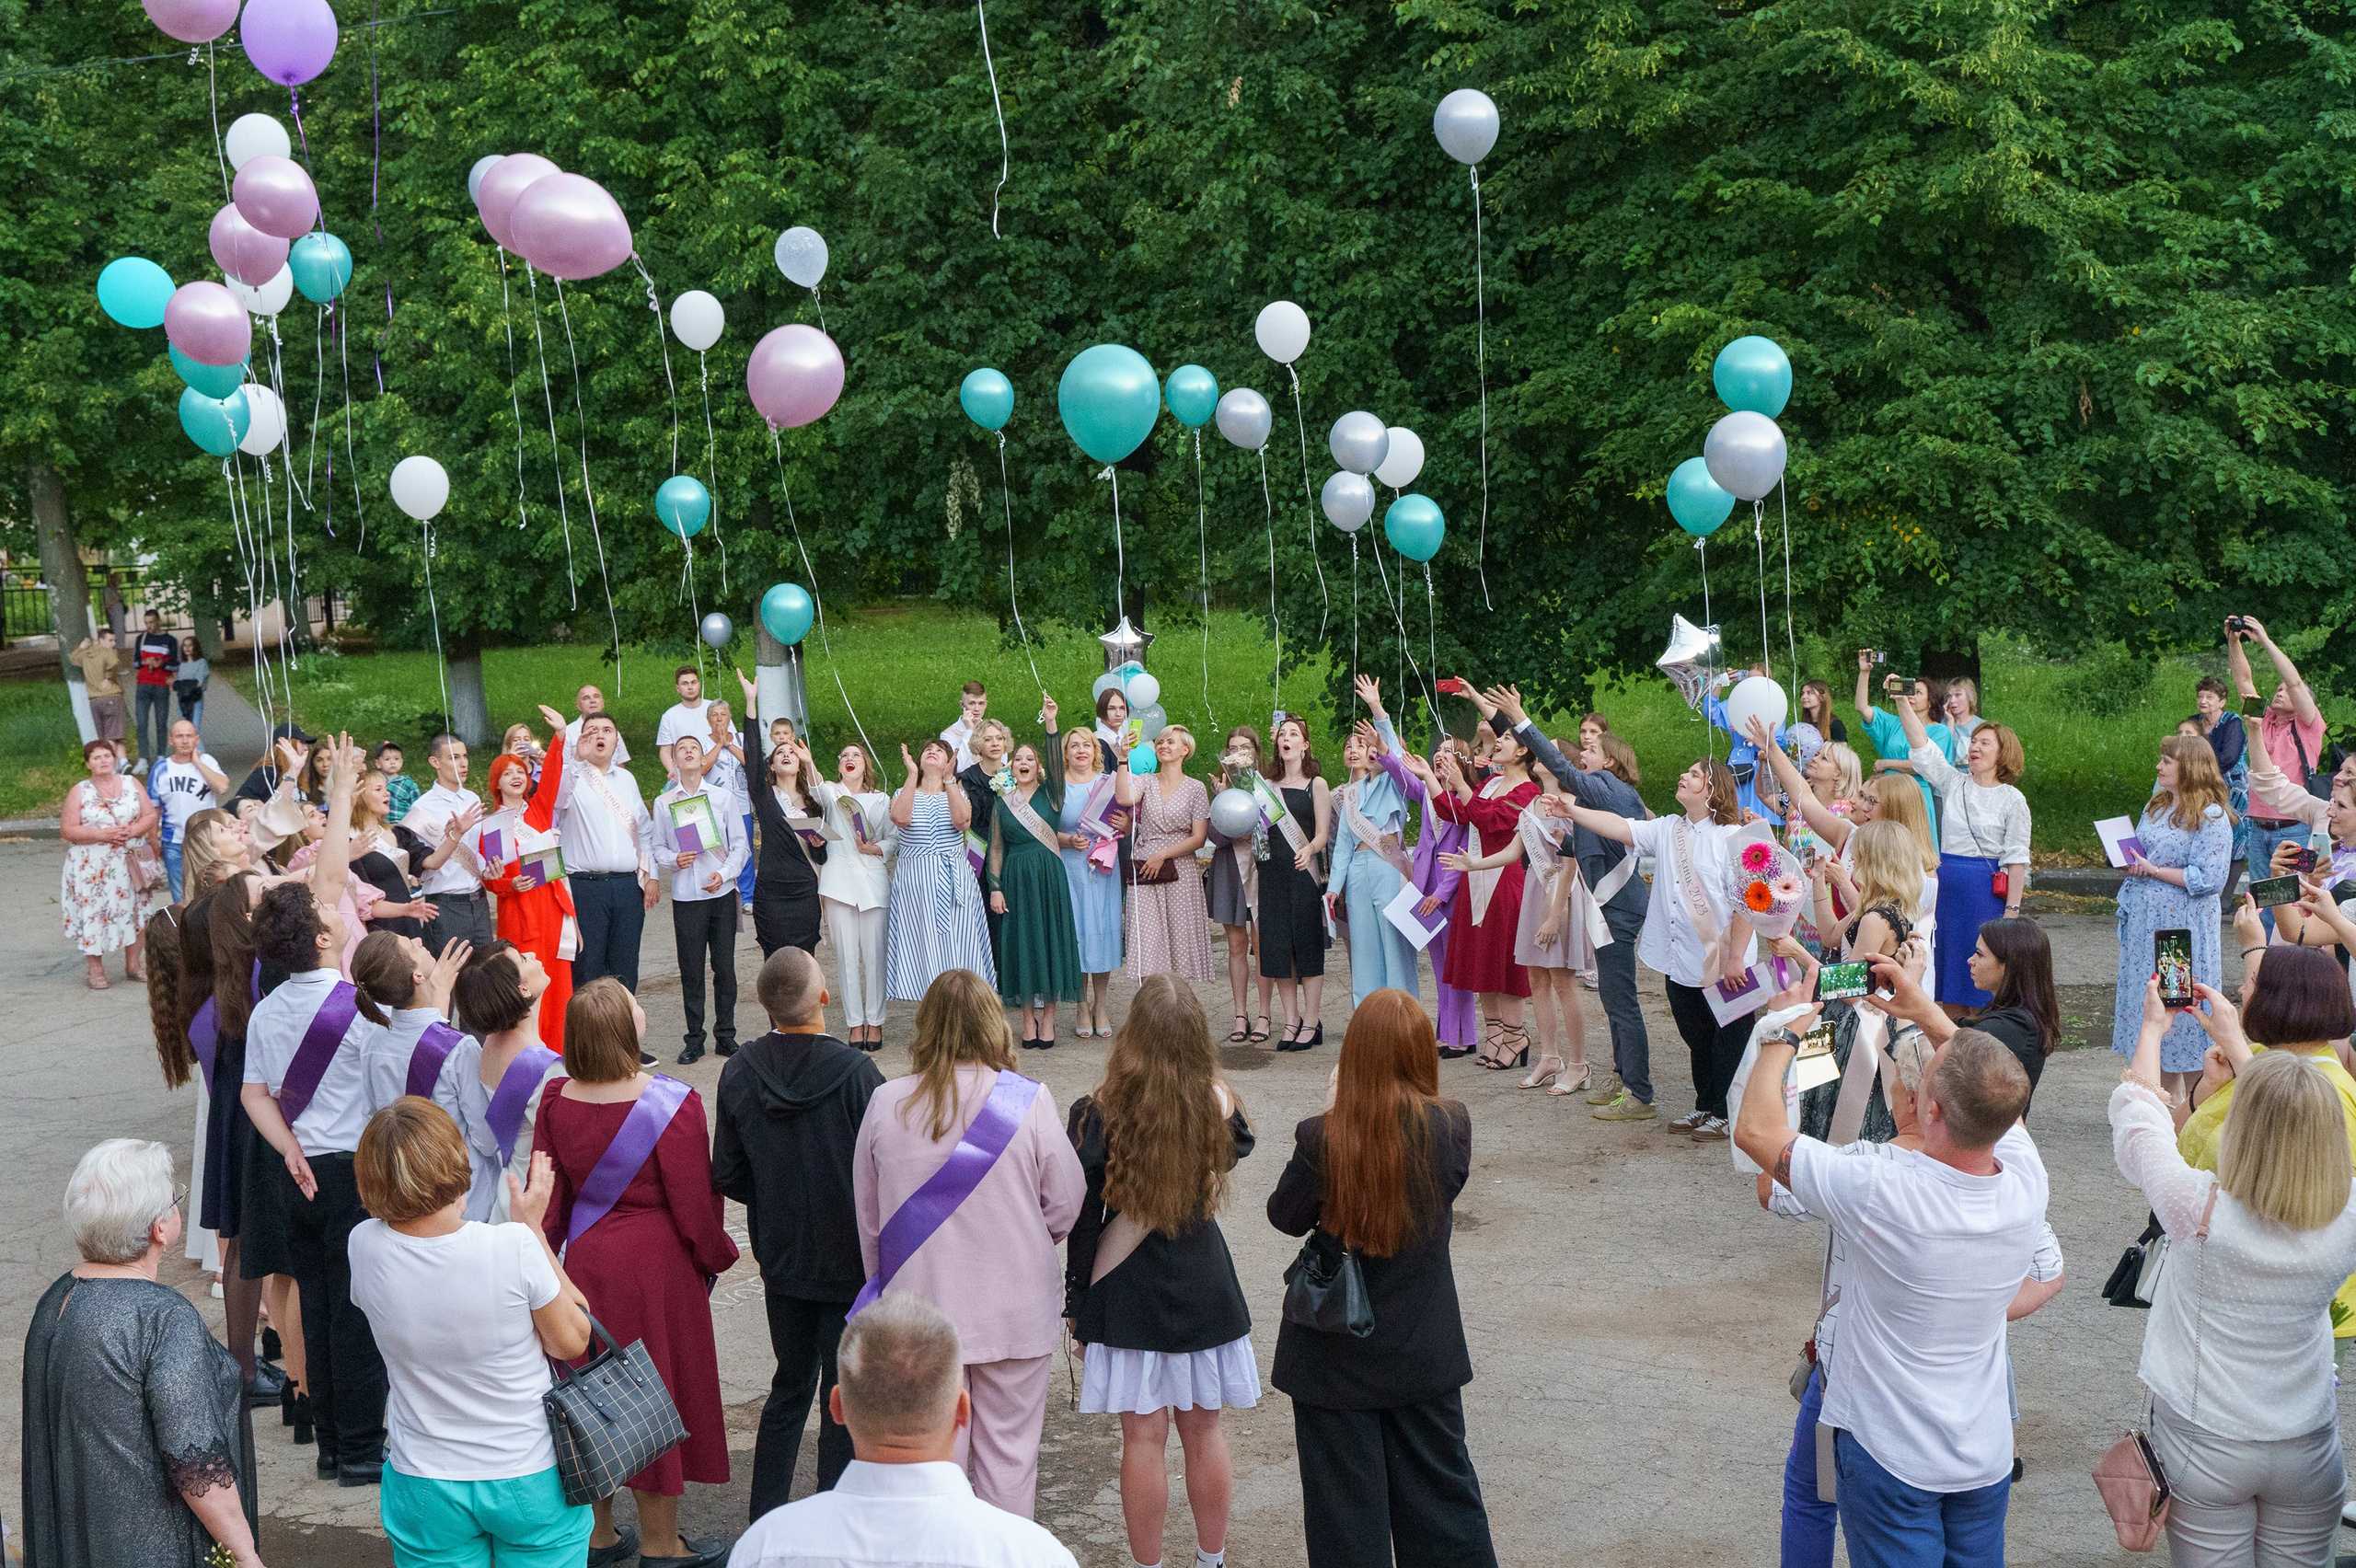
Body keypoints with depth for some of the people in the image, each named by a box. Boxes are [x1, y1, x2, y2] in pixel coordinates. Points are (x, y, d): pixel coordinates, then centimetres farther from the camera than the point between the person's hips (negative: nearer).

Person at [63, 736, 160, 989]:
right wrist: (101, 835, -16)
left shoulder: (131, 785, 8)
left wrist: (133, 830, -14)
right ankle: (95, 970, 2)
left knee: (134, 910, 4)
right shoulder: (79, 792, 0)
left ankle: (133, 965, 16)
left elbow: (150, 815, 6)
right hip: (93, 866, -2)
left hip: (131, 862, 3)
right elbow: (67, 830, -5)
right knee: (94, 912, -5)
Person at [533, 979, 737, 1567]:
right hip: (656, 1262, -4)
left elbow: (547, 1198, 0)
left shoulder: (556, 1101, -9)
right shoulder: (671, 1104, -23)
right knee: (658, 1387, 10)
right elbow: (693, 1203, -16)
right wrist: (716, 1259, 2)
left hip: (586, 1258, 5)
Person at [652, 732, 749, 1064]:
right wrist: (674, 859, -12)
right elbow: (658, 848, 9)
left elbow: (739, 844, 5)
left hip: (722, 892, 0)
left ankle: (725, 1036, 12)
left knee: (725, 966, 1)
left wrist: (725, 873, -9)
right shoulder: (663, 802, 7)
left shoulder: (723, 797, 6)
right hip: (685, 896, 0)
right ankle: (694, 1039, 11)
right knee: (691, 969, 1)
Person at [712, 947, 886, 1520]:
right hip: (850, 1261, -4)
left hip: (781, 1259, 5)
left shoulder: (740, 1071, -8)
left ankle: (764, 1519, 25)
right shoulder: (854, 1072, -22)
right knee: (844, 1395, 7)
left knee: (790, 1386, 20)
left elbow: (728, 1176, -1)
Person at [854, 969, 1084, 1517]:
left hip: (920, 1305, 2)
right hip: (1015, 1310, -1)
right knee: (1009, 1449, 11)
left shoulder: (886, 1104, -7)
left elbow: (868, 1214, 4)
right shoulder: (1029, 1102, -13)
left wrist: (885, 1282, 20)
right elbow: (1065, 1205, -5)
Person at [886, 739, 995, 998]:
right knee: (924, 945, -4)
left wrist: (949, 778, -16)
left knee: (956, 945, -3)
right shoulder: (905, 793, 11)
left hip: (954, 881, 1)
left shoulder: (958, 793, 13)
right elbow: (900, 818, -14)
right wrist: (912, 775, -14)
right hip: (915, 881, -1)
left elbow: (961, 820, -12)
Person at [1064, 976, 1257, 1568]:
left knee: (1143, 1438, 7)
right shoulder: (1218, 1105, -11)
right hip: (1205, 1288, 3)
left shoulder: (1099, 1116, -18)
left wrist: (1076, 1301, 1)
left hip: (1130, 1296, -2)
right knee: (1203, 1431, 16)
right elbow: (1239, 1148, 14)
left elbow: (1080, 1218, -9)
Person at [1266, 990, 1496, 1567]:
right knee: (1439, 1482, 20)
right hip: (1423, 1348, 2)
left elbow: (1285, 1215, -7)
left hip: (1336, 1355, -2)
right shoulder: (1452, 1128, -16)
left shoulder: (1321, 1138, -22)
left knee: (1346, 1500, 13)